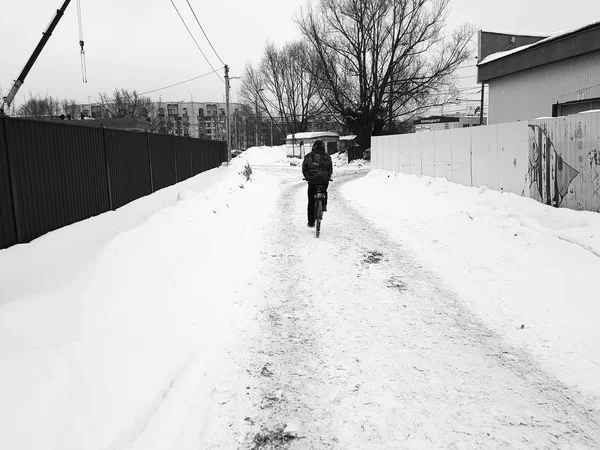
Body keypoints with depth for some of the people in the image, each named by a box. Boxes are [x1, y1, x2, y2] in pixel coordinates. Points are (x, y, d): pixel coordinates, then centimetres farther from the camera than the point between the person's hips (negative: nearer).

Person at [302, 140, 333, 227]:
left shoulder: (308, 156, 5)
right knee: (324, 192, 35)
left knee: (311, 201, 8)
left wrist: (307, 177, 26)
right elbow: (330, 170, 11)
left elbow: (304, 169, 10)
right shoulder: (327, 157, 5)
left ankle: (311, 222, 9)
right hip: (324, 181, 0)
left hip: (312, 181, 0)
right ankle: (324, 205, 14)